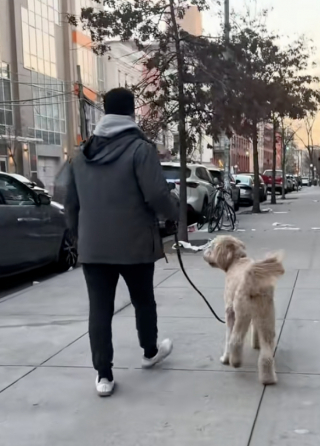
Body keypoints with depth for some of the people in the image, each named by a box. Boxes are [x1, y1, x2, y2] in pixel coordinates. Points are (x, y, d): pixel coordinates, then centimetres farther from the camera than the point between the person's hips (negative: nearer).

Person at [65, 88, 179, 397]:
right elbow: (156, 194, -18)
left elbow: (71, 202, 14)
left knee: (99, 308, 6)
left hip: (92, 246, 4)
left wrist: (79, 234, 26)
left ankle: (103, 375, 7)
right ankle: (150, 352, 37)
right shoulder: (140, 148, -9)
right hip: (133, 243, -3)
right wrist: (174, 214, 2)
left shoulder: (83, 153, 10)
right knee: (143, 299, 17)